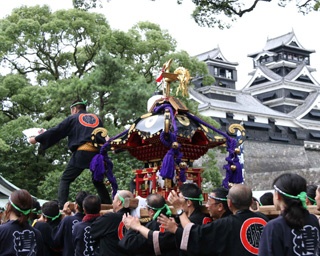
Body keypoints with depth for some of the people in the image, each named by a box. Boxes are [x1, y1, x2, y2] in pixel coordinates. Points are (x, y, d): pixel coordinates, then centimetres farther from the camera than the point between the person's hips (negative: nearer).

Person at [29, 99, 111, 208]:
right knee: (98, 181, 22)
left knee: (65, 180, 3)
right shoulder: (97, 119, 22)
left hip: (81, 153, -4)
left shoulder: (73, 118, 11)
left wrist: (37, 139, 17)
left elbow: (56, 131, 10)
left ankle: (61, 207, -12)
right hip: (97, 153, 4)